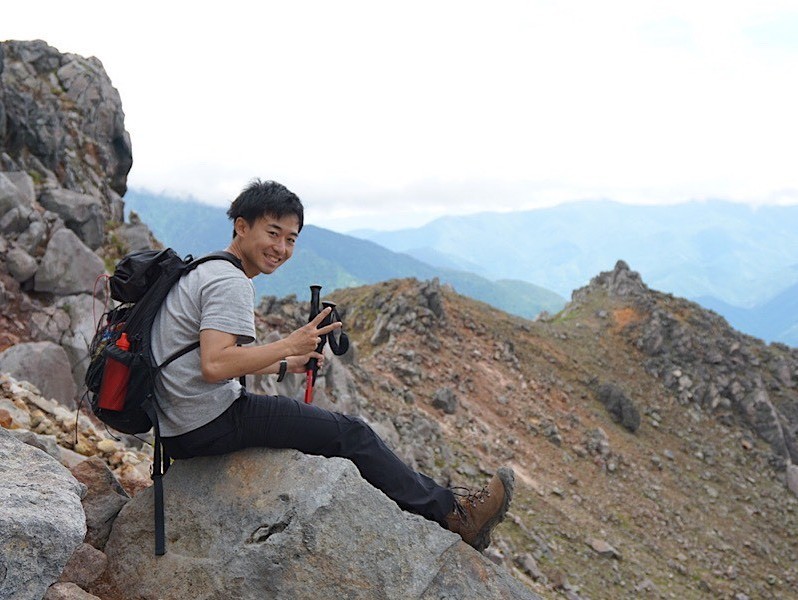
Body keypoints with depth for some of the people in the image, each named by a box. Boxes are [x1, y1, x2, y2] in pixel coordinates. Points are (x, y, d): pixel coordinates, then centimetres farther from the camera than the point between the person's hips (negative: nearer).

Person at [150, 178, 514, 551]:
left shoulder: (202, 272, 16)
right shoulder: (231, 283, -17)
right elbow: (215, 365, -28)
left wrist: (286, 365, 17)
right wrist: (290, 345, -19)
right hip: (211, 424, -11)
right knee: (349, 434, -5)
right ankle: (453, 513, 5)